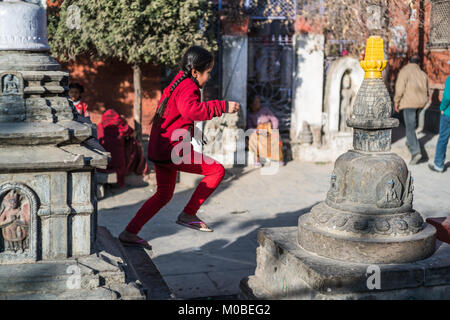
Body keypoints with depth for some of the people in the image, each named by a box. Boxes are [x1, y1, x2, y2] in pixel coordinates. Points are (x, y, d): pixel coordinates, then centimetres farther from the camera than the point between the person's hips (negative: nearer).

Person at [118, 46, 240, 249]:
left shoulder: (177, 83, 18)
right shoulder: (188, 86, -14)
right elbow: (190, 109, -36)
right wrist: (223, 107, -33)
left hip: (160, 149, 11)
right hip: (172, 149, -11)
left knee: (164, 194, 21)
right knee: (217, 170, -6)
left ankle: (129, 233, 21)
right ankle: (188, 215, 0)